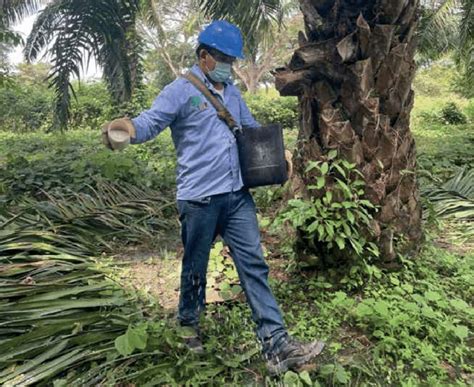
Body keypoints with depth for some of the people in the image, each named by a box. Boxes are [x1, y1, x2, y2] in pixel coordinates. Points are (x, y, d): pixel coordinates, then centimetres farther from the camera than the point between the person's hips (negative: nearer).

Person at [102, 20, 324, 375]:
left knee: (254, 266, 3)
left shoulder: (232, 93, 17)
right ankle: (189, 331, 36)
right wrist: (127, 127, -39)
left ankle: (277, 345, 8)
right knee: (195, 270, 10)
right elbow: (150, 122, -16)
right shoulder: (181, 91, -5)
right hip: (200, 199, -6)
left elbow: (252, 128, 29)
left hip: (238, 196, 6)